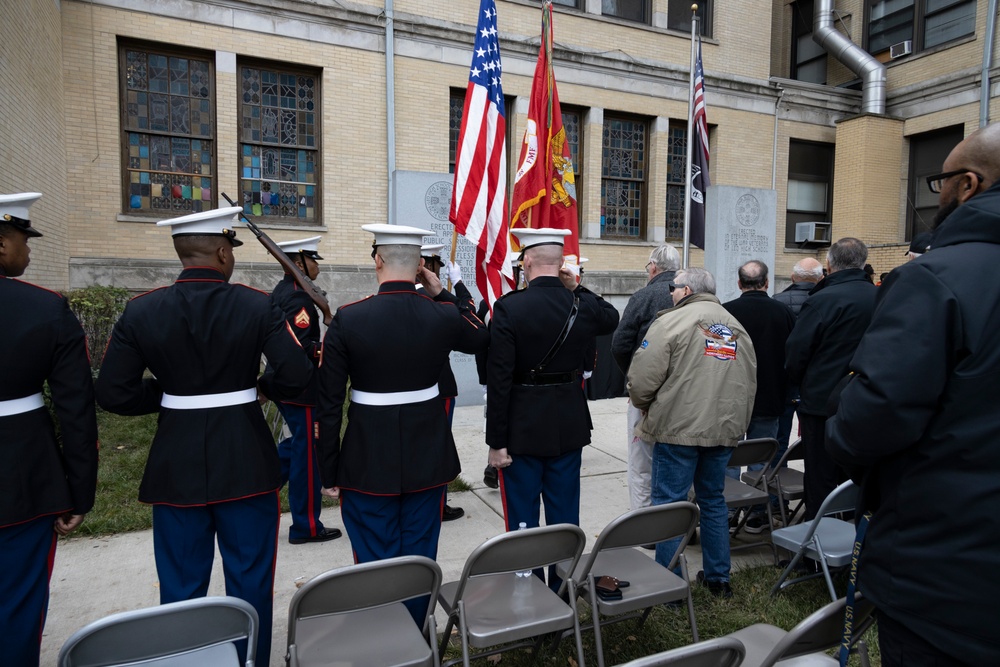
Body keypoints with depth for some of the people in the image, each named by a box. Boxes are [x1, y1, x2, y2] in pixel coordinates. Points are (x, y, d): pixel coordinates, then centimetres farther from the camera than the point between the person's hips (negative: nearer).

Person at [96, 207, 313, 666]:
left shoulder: (140, 311, -4)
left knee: (181, 589, 16)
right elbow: (297, 376, -16)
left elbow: (113, 394, -4)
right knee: (250, 584, 14)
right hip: (246, 465, -2)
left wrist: (165, 393, 12)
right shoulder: (257, 306, -10)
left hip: (176, 468, 2)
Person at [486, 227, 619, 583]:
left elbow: (499, 380, -17)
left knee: (523, 518, 10)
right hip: (569, 427, 4)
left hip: (522, 429, -4)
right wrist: (577, 289, 10)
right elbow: (611, 318, 22)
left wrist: (497, 441, -11)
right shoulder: (581, 306, -4)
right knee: (565, 516, 17)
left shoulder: (509, 308, -16)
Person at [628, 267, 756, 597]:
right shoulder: (737, 328, 13)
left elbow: (643, 378, -12)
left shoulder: (672, 321, -7)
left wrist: (642, 404, 8)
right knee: (714, 501, 19)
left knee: (669, 504, 3)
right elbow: (749, 383, 15)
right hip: (725, 431, 7)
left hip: (679, 429, -6)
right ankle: (718, 578, 28)